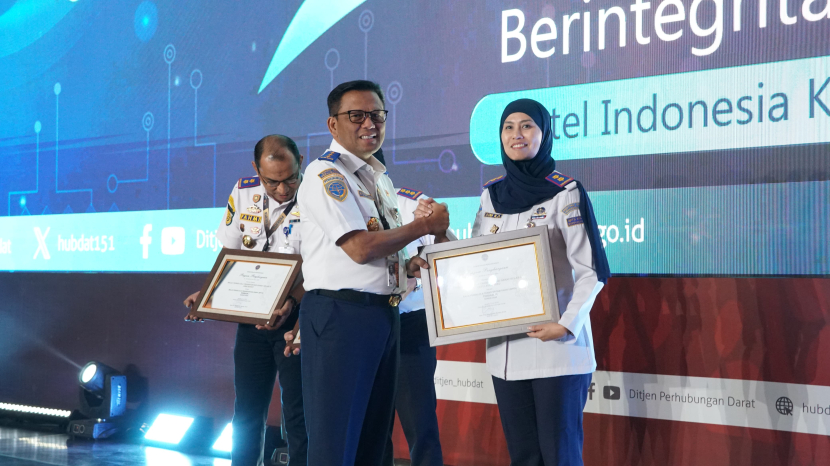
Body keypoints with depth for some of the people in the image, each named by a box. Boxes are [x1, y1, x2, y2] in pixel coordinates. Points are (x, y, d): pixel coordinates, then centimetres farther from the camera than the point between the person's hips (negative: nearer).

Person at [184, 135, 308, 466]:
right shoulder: (243, 193, 3)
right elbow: (230, 255, 13)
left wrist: (292, 301, -29)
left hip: (297, 316, -4)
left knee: (297, 413, -4)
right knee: (247, 411, 10)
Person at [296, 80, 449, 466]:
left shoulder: (381, 179, 18)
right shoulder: (326, 174, -10)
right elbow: (360, 248, -19)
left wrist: (408, 266, 5)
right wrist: (425, 224, -9)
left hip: (385, 315, 9)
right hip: (341, 314, -9)